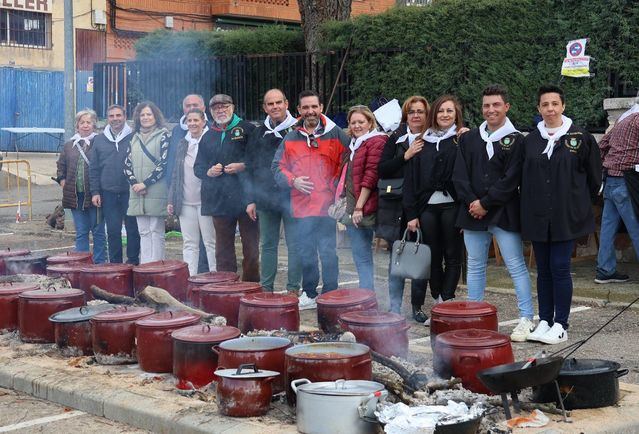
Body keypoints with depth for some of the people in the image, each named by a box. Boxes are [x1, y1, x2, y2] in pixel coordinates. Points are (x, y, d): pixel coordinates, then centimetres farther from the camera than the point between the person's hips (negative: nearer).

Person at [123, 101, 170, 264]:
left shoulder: (163, 135, 0)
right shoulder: (135, 137, 16)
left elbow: (164, 163, -9)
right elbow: (127, 163, 13)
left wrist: (145, 183, -12)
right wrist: (134, 183, -4)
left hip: (156, 192, -5)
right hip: (137, 194, 5)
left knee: (156, 231, -2)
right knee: (144, 232, 6)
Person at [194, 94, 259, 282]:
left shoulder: (247, 129, 3)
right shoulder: (208, 137, 17)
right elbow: (198, 167, 20)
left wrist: (243, 166, -15)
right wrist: (209, 172, -1)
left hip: (245, 197, -4)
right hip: (220, 200, 4)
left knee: (250, 246, -1)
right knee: (223, 248, 7)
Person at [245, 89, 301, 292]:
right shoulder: (259, 134, 11)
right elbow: (251, 169, 13)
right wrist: (251, 199, 9)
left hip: (291, 197, -4)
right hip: (265, 198, 4)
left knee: (294, 245, -1)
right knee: (268, 245, 10)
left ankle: (293, 288, 7)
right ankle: (266, 288, 17)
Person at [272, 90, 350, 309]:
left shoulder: (335, 134, 3)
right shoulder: (290, 138, 11)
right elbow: (278, 167, 11)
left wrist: (337, 186, -7)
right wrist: (293, 181, -5)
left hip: (326, 204, -3)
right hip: (301, 205, 4)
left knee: (327, 252, -4)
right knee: (306, 253, 11)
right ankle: (309, 294, 21)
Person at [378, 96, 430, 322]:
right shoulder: (396, 139, 7)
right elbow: (382, 170, -1)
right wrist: (406, 155, -11)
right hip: (397, 208, 1)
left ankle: (417, 306, 14)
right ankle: (395, 307, 11)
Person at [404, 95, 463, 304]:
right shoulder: (423, 142, 12)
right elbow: (411, 178, 10)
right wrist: (411, 213, 3)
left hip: (451, 206, -4)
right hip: (427, 206, 4)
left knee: (452, 256, 0)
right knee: (433, 257, 8)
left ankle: (446, 300, 2)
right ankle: (438, 300, 16)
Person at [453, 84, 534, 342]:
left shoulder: (515, 140, -3)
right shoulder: (469, 139, 10)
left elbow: (511, 180, -10)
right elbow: (459, 176, 6)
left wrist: (485, 203, -12)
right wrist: (472, 203, -8)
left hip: (504, 213, -5)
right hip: (473, 212, 5)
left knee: (516, 266, -3)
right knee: (475, 266, 12)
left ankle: (526, 319, 2)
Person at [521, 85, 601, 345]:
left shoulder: (580, 138, -2)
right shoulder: (530, 141, 8)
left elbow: (594, 176, 6)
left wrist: (579, 203, 8)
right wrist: (532, 204, 11)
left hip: (567, 216, -3)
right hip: (537, 216, 4)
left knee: (560, 268, -5)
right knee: (543, 270, 8)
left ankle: (560, 325, 3)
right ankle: (544, 321, 16)